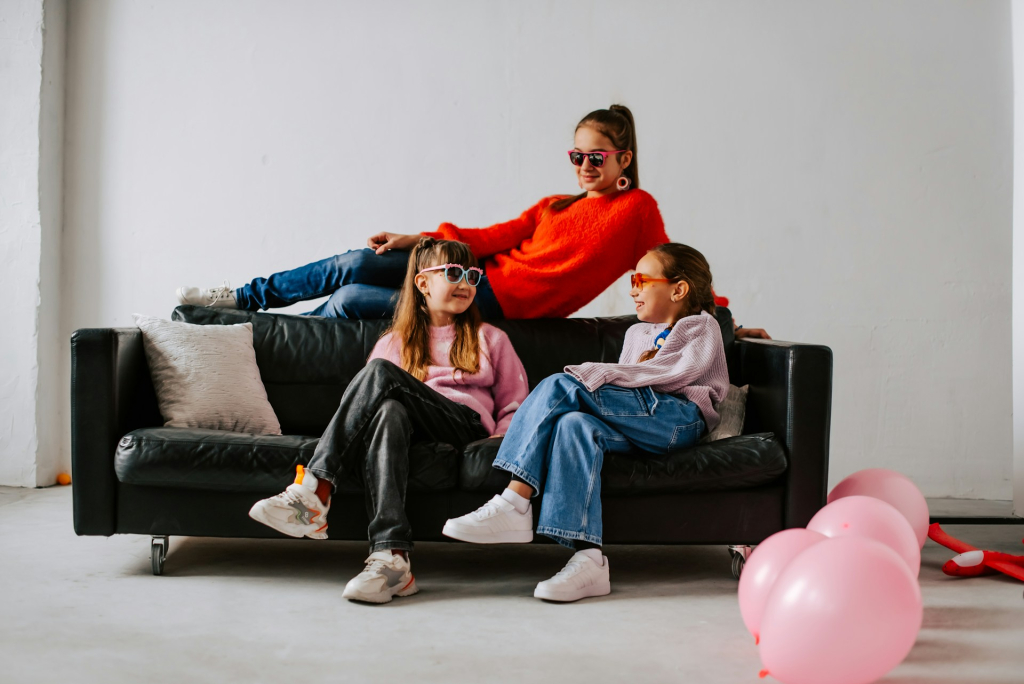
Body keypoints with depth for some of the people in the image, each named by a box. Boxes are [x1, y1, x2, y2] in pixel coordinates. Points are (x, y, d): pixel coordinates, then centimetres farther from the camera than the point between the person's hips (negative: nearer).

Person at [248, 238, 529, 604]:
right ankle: (391, 556, -52)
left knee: (380, 372, -26)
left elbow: (514, 404, 18)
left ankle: (315, 487, -36)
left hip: (466, 424, -2)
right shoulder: (394, 343, 25)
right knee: (389, 411, -38)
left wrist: (499, 439, 0)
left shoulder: (490, 339, 24)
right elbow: (375, 403, 19)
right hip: (414, 428, 2)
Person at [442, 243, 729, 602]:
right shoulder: (637, 333, 35)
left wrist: (593, 374, -16)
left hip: (679, 419, -6)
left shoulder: (703, 328, 11)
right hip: (638, 428, 6)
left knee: (561, 385, -20)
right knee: (575, 425, -28)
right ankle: (587, 560, -41)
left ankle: (513, 505, -27)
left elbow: (673, 373, -8)